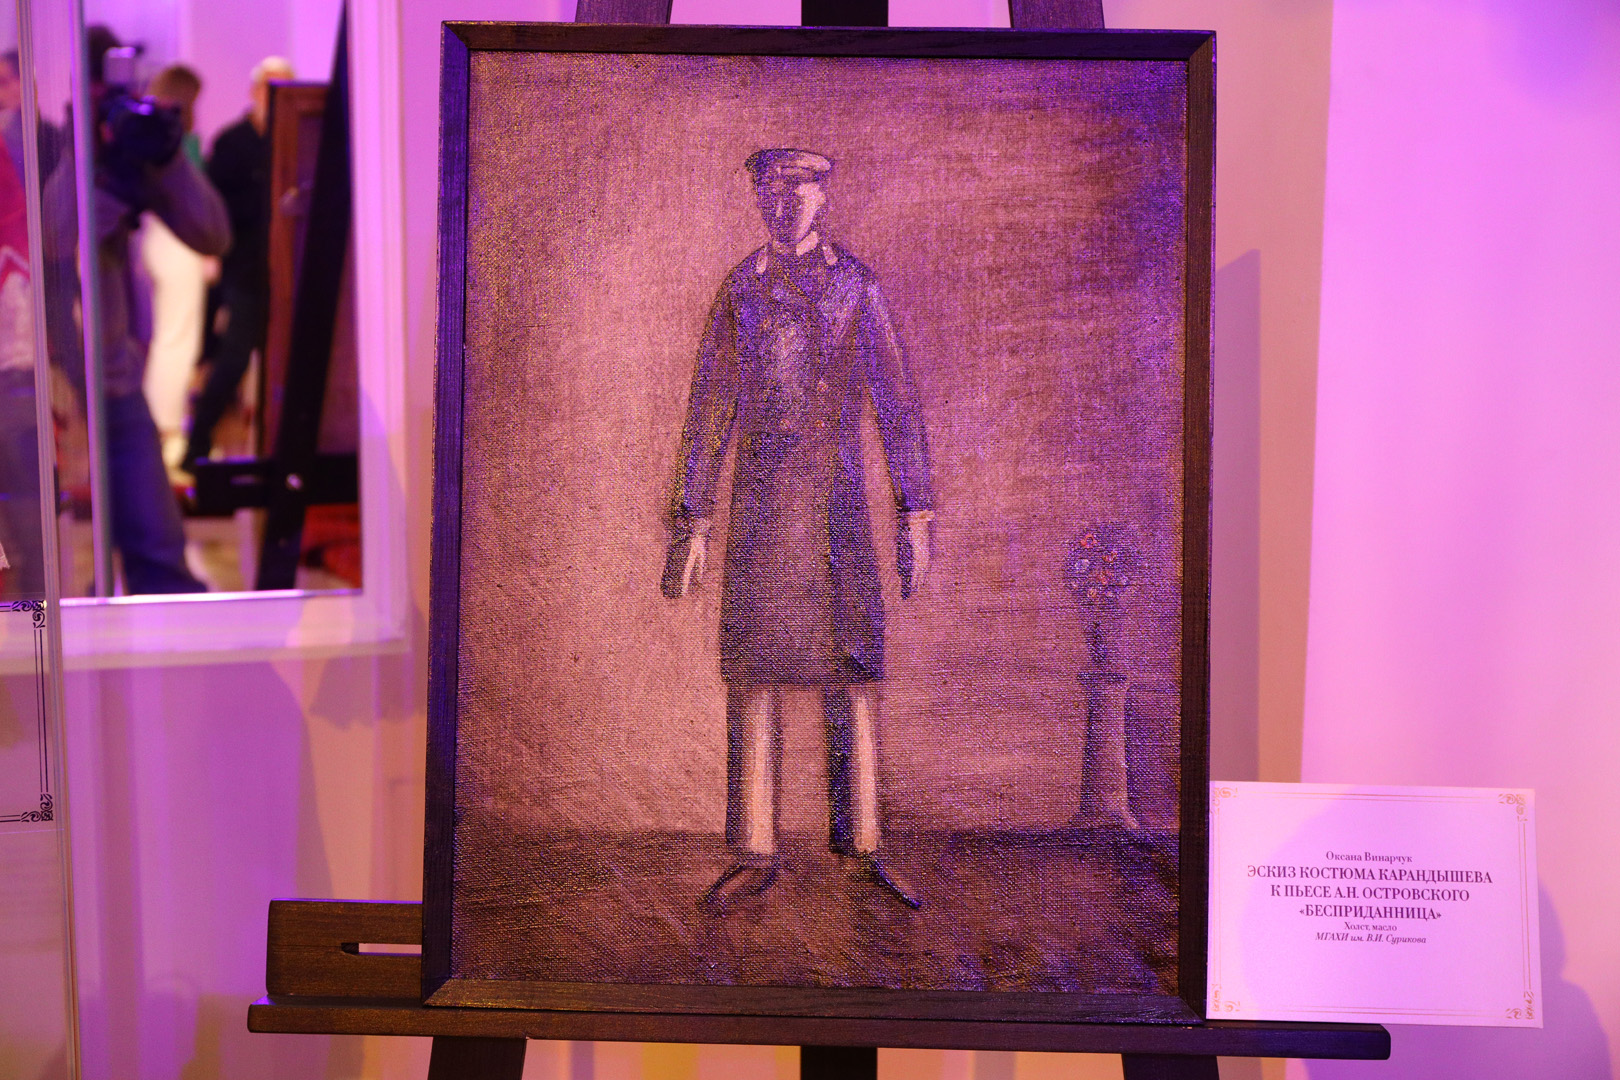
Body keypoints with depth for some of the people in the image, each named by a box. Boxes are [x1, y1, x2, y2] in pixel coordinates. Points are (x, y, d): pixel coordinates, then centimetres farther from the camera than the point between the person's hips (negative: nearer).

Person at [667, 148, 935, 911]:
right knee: (753, 675, -1)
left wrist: (917, 515, 3)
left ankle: (862, 847, 9)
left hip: (839, 504, 0)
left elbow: (897, 403, 8)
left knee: (854, 670, 0)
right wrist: (692, 523, 3)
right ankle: (754, 854, 5)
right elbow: (708, 412, 8)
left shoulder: (856, 287, 8)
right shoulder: (740, 290, 9)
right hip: (760, 504, 0)